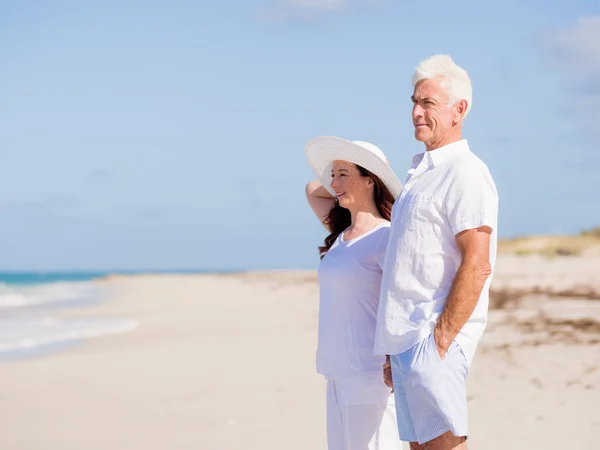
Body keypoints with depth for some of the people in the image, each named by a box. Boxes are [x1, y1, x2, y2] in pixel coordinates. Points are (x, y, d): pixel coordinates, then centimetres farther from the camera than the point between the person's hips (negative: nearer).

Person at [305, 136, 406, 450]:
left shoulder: (384, 238, -10)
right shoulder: (341, 234, 13)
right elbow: (312, 189, 26)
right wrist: (344, 184, 15)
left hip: (369, 373, -8)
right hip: (338, 373, 8)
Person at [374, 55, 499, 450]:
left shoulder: (465, 173, -11)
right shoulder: (420, 172, 19)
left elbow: (476, 267, -18)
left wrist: (440, 340, -20)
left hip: (433, 339, -10)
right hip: (405, 340, 10)